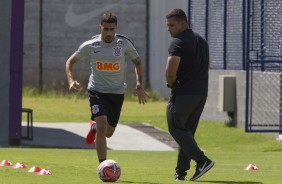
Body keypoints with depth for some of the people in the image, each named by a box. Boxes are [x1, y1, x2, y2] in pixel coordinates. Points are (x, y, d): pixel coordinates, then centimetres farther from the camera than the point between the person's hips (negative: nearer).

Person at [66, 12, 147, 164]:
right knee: (102, 126, -23)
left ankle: (94, 127, 52)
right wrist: (71, 81, -12)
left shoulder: (124, 43, -6)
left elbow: (137, 62, 9)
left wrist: (139, 85, -3)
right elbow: (70, 61, 5)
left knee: (108, 133, 14)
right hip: (97, 91, -2)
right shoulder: (90, 46, -8)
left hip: (117, 93, 2)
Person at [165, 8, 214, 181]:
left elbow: (171, 70, -22)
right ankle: (181, 171, 13)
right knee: (187, 131, 13)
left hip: (184, 93, -9)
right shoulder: (201, 40, 17)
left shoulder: (178, 43, -12)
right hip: (202, 92, 9)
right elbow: (206, 65, 26)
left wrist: (171, 83, -3)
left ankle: (202, 160, -16)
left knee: (176, 128, -3)